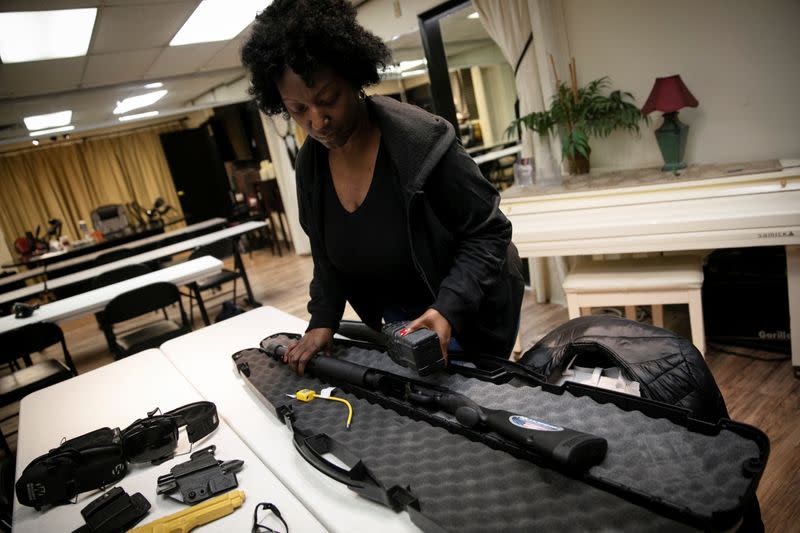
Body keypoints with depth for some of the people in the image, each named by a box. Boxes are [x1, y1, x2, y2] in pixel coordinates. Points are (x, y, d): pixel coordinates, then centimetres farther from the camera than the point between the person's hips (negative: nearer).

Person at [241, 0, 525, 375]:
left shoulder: (421, 140, -27)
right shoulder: (310, 164, -7)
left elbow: (488, 232, -21)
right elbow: (328, 256, 5)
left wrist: (448, 309, -33)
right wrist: (323, 321, -8)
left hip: (464, 316, -5)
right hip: (394, 320, 6)